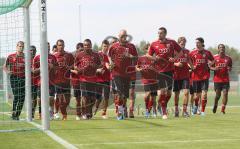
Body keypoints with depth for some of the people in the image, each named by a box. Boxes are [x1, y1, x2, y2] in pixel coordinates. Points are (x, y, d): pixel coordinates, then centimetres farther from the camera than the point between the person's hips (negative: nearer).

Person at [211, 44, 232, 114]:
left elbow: (230, 67, 14)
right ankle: (215, 105, 32)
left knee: (225, 93, -8)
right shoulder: (214, 58, 1)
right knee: (218, 94, 4)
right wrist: (214, 68, -16)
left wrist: (229, 69, -10)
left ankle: (223, 110, -3)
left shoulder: (228, 58, 5)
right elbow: (210, 67, 5)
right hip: (217, 79, -1)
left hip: (226, 79, 1)